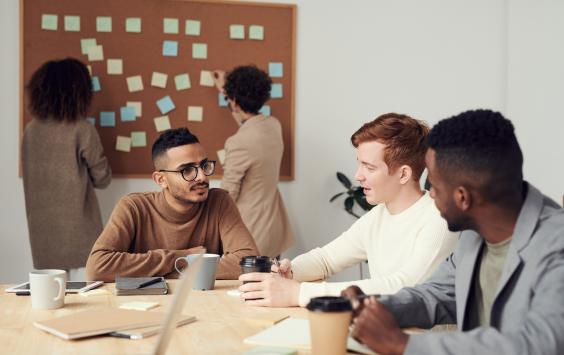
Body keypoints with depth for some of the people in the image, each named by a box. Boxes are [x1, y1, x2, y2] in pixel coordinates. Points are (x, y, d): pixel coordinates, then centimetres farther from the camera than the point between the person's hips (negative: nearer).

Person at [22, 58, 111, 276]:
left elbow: (33, 176, 10)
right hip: (77, 228, -4)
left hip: (43, 229, 4)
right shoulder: (82, 130, -13)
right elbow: (102, 179, -5)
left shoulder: (31, 130, -1)